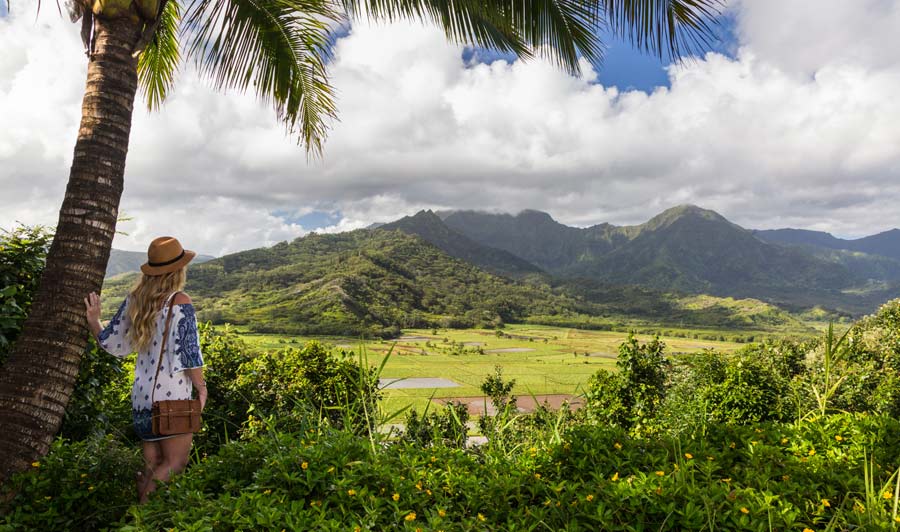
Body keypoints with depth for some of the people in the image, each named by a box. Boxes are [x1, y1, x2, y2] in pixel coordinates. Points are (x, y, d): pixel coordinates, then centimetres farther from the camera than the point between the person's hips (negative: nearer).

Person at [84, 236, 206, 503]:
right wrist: (201, 387, -2)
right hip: (172, 397, -7)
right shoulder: (180, 302, -13)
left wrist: (93, 321, 30)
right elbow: (189, 354, -15)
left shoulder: (135, 300, 5)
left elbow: (111, 343, 13)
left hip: (141, 396, 7)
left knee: (152, 465, 16)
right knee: (175, 463, 2)